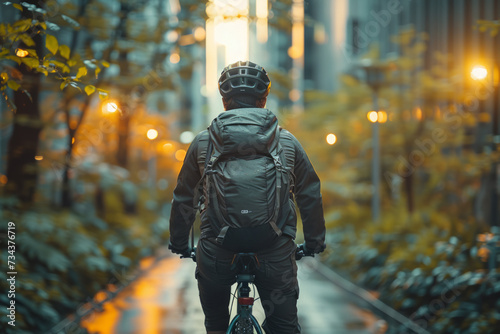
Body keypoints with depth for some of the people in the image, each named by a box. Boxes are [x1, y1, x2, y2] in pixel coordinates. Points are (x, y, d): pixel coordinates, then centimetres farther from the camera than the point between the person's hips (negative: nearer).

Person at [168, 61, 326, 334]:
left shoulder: (203, 141, 6)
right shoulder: (287, 141, 7)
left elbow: (183, 199, 12)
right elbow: (310, 196, 12)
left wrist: (179, 243, 26)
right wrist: (314, 242, 25)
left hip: (217, 252, 0)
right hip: (274, 253, 0)